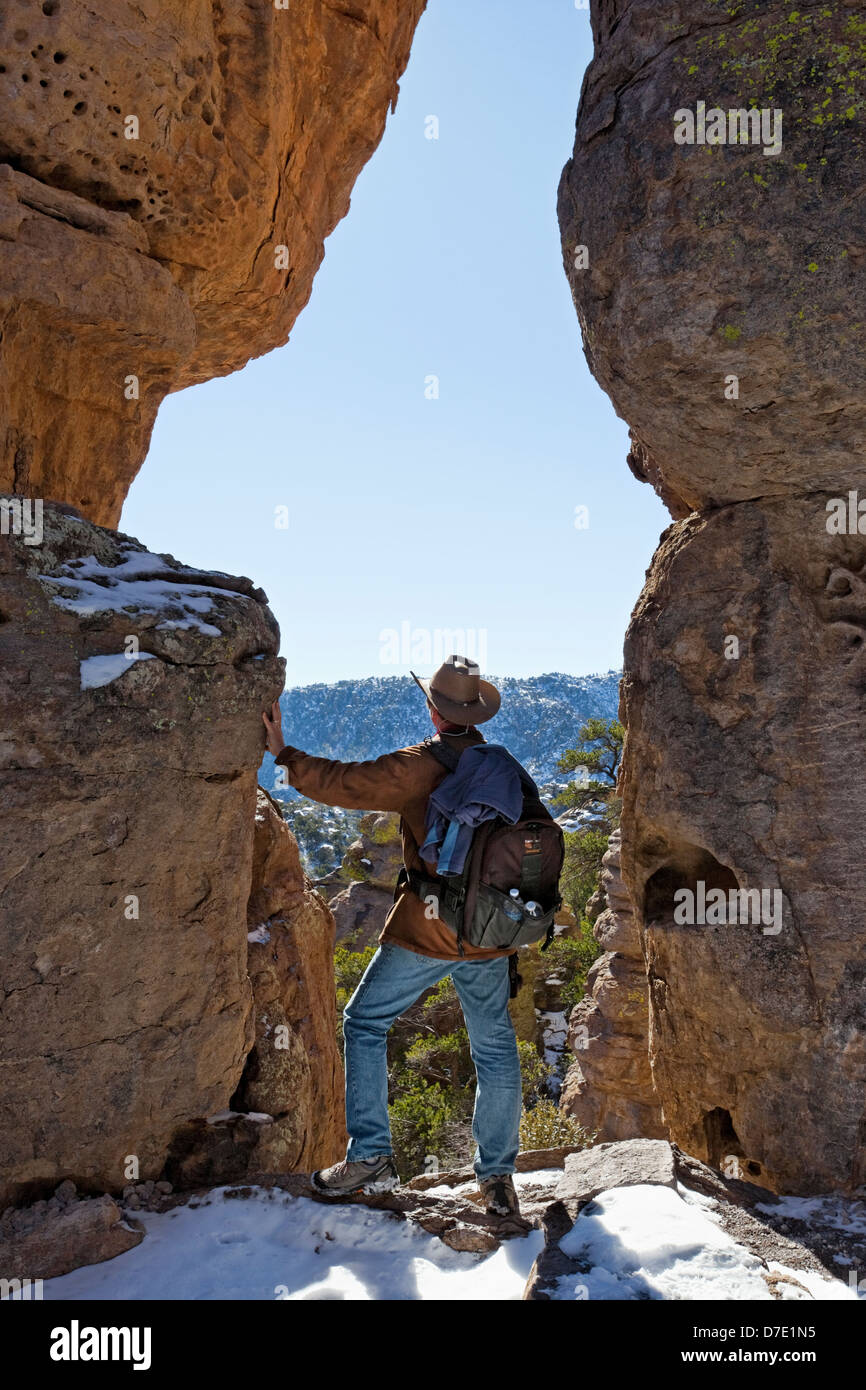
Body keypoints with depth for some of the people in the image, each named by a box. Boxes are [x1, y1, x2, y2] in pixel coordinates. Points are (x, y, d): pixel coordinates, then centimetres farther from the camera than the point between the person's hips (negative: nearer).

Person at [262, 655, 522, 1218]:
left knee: (365, 1023, 11)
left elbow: (345, 784, -16)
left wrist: (284, 754, -6)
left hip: (426, 930, -5)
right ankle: (499, 1176, 20)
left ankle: (371, 1155, 8)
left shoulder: (419, 766, -13)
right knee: (495, 1047, 14)